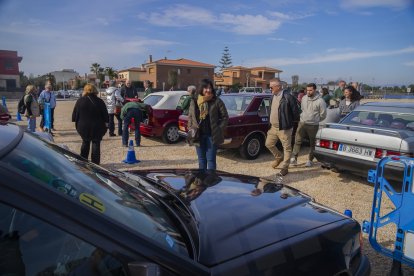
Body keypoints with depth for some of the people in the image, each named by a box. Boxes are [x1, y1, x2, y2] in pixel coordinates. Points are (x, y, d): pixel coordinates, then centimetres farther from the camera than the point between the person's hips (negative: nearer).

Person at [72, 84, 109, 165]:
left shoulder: (80, 101, -2)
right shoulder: (99, 101, -6)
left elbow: (74, 114, 2)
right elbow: (105, 115, -4)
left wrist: (76, 122, 14)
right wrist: (106, 124, 6)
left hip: (83, 127, 2)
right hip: (97, 127, -2)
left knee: (85, 143, 18)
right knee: (96, 143, 4)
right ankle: (95, 163, 4)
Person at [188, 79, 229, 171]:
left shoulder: (217, 102, -4)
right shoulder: (194, 102, 7)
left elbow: (225, 117, -1)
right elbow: (190, 117, 15)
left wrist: (219, 129, -8)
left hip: (212, 136, -4)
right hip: (198, 136, 4)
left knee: (211, 160, 1)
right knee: (201, 160, 14)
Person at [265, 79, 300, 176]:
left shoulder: (287, 97, -17)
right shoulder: (273, 97, 9)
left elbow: (295, 110, -12)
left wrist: (294, 121, -2)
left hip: (284, 128, -8)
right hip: (273, 127, 8)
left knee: (287, 148, 5)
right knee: (269, 144, 15)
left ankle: (285, 168, 16)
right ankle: (279, 157, 38)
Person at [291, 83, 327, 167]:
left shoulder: (320, 101, -11)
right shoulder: (304, 98, 4)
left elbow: (323, 115, -4)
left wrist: (314, 120, 5)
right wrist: (303, 117, 12)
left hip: (313, 126, -4)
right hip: (302, 123, 4)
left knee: (312, 143, 9)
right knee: (297, 141, -1)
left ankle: (310, 160, 21)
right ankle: (294, 158, 5)